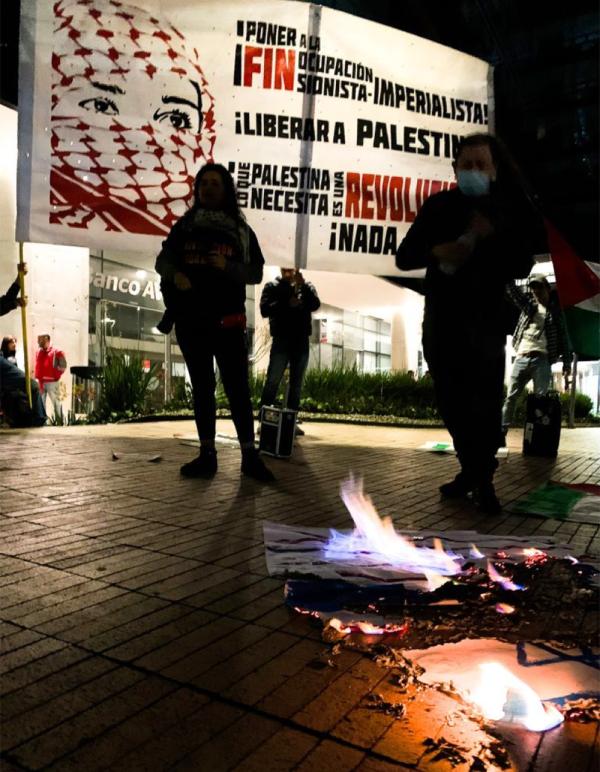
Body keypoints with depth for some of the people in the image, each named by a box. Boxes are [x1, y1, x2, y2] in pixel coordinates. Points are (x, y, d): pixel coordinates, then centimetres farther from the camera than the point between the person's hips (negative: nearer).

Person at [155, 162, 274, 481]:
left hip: (227, 321, -2)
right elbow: (162, 260, 7)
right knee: (202, 388, 6)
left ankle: (250, 455, 1)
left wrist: (227, 267, -16)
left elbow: (256, 272, 3)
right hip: (190, 321, 2)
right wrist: (175, 274, -16)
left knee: (238, 388, -4)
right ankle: (207, 455, 11)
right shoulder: (183, 227, 12)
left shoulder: (241, 231, 7)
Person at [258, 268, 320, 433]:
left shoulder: (306, 286, 12)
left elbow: (315, 305, -5)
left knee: (296, 383, 6)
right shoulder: (272, 286, 6)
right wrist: (287, 303, -15)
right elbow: (264, 310, -7)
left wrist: (303, 285, -15)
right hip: (281, 340, -3)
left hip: (301, 341, 3)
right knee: (272, 381, -7)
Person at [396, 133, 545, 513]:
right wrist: (436, 252, -20)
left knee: (486, 403, -4)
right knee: (452, 401, 9)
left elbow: (522, 266, -6)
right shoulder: (439, 205, 3)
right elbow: (404, 257, -1)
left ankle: (483, 478, 7)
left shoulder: (509, 208, 0)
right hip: (442, 319, 2)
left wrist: (493, 237, -19)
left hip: (487, 320, -2)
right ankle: (470, 470, 26)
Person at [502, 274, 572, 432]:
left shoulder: (555, 310, 10)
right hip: (521, 358, 2)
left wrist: (567, 362, 2)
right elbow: (512, 289, 8)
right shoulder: (528, 304, 16)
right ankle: (501, 431, 3)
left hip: (542, 360, -2)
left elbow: (563, 336, 9)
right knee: (511, 397, 0)